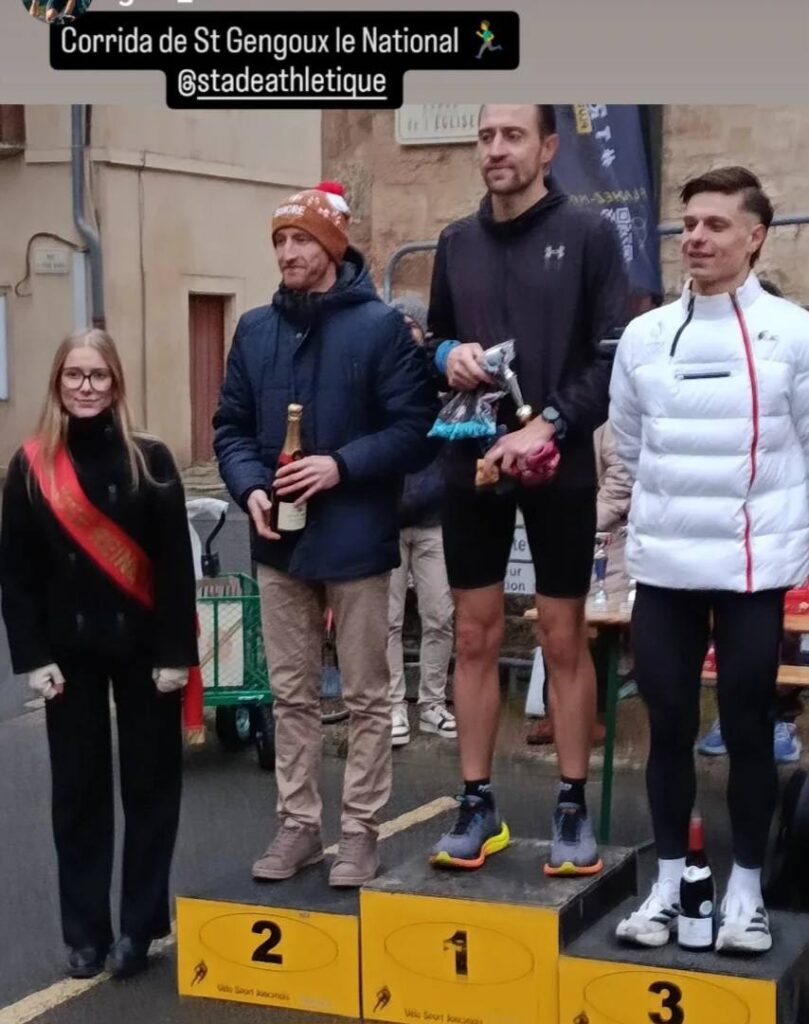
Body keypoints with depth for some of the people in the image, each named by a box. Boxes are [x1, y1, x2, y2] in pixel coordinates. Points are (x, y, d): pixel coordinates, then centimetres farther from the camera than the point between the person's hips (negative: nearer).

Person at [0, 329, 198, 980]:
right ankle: (86, 932, 16)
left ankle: (140, 925, 16)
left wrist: (176, 652, -9)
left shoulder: (150, 460, -3)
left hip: (143, 646, -1)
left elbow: (177, 565, -5)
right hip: (70, 650, 1)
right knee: (78, 787, 6)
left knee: (151, 781, 5)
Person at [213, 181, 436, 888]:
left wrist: (343, 465, -20)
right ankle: (298, 824, 24)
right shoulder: (256, 330, 9)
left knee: (366, 697, 5)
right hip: (279, 541, 5)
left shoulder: (380, 325, -7)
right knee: (292, 694, 13)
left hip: (355, 539, -5)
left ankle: (361, 830, 16)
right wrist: (250, 487, -7)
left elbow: (414, 428, -10)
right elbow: (232, 426, 11)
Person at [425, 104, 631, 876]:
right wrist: (447, 354, -5)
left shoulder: (589, 237, -2)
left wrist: (550, 424, -18)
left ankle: (573, 808, 15)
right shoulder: (456, 243, 10)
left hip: (559, 469, -3)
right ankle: (477, 804, 17)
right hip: (470, 466, 4)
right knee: (475, 638, 7)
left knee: (564, 640, 4)